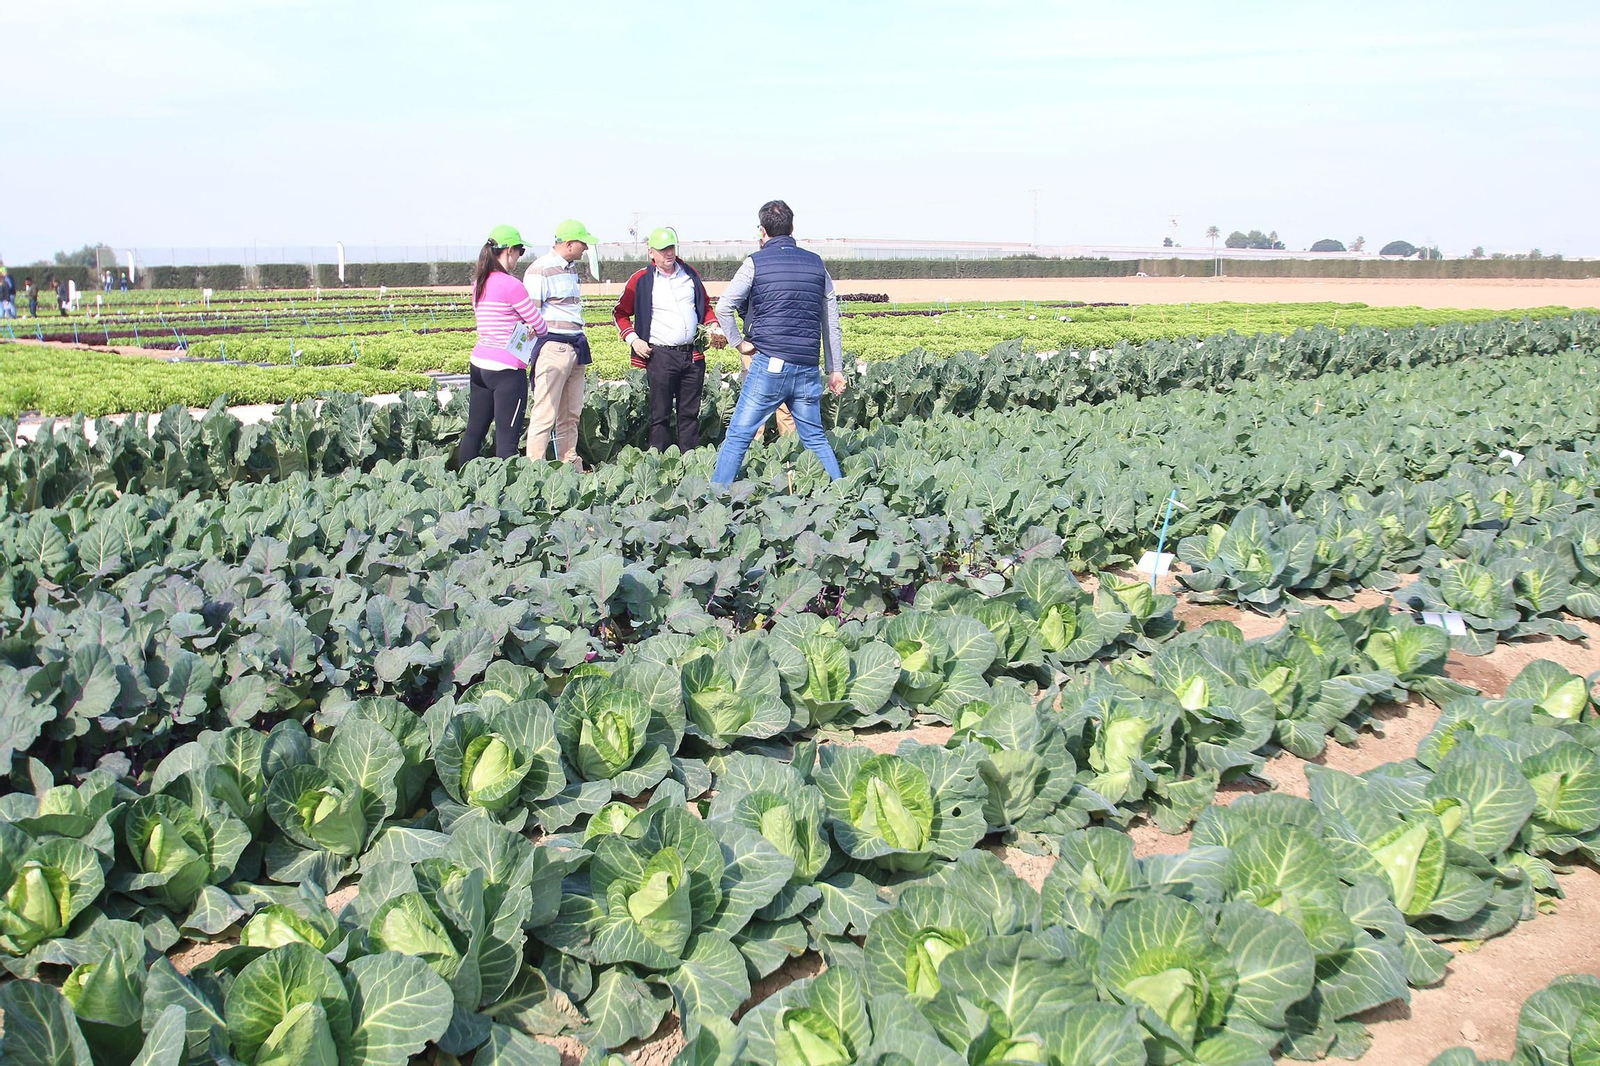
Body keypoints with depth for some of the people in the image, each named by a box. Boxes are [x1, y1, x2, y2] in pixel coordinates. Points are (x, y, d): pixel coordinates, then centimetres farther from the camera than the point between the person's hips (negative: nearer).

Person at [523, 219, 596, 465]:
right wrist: (536, 351, -18)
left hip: (575, 348, 9)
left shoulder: (571, 268, 17)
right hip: (552, 347, -9)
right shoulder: (540, 270, -10)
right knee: (545, 414, -8)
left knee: (571, 415, 11)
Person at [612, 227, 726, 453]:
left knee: (690, 413, 8)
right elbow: (620, 313, 7)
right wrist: (633, 339, -6)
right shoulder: (641, 280, 1)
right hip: (660, 355, -4)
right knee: (660, 415, 0)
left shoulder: (691, 275, 13)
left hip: (693, 354, 4)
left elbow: (706, 306, 25)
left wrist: (714, 328, 8)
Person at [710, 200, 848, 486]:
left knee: (738, 437, 1)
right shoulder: (816, 264, 11)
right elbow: (831, 323, 13)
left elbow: (723, 307, -9)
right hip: (807, 369, 4)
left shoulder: (756, 262, 0)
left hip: (768, 365, -4)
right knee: (815, 439, 15)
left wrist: (738, 342, 3)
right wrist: (836, 369, 18)